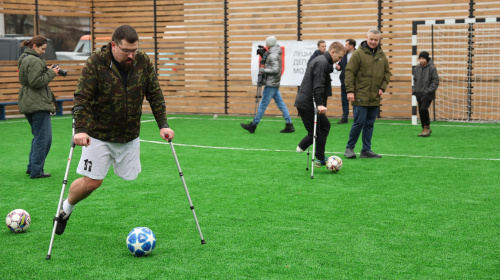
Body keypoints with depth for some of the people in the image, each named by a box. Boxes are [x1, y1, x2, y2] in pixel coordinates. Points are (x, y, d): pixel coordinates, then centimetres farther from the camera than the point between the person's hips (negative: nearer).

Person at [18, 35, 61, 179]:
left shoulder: (24, 59, 17)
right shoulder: (34, 61, -16)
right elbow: (36, 82, -23)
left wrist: (46, 71, 9)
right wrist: (50, 73, -14)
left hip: (28, 103, 11)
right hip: (38, 104, -11)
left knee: (38, 136, 20)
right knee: (43, 138, -4)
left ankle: (32, 167, 23)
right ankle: (36, 171, -3)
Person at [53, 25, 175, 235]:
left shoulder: (143, 61, -3)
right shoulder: (95, 63, -13)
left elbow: (155, 95, 6)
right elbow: (82, 98, -16)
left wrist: (162, 125, -1)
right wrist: (80, 129, -27)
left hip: (130, 137, 4)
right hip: (99, 136, -3)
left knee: (130, 180, 0)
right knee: (91, 182, -4)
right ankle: (66, 209, 24)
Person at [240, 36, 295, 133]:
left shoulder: (273, 55, -16)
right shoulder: (276, 54, 14)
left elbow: (275, 70, -24)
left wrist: (263, 70, -14)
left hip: (270, 84, -10)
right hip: (275, 84, 10)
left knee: (263, 104, -3)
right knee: (280, 103, 8)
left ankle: (253, 125, 3)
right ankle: (289, 125, 5)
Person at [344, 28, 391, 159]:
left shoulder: (382, 55, 10)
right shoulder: (358, 54, -6)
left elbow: (387, 73, 18)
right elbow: (349, 72, -8)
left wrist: (382, 87, 4)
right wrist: (350, 90, -14)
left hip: (375, 98, 5)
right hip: (360, 97, -5)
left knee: (370, 124, 9)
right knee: (359, 122, -6)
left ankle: (366, 150, 16)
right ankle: (349, 148, 9)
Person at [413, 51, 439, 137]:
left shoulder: (432, 68, -5)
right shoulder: (417, 69, 12)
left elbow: (435, 81, -6)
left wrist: (429, 90, -15)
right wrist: (414, 91, 10)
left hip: (428, 94, -6)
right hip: (419, 94, 6)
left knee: (423, 109, -20)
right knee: (421, 111, 5)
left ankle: (427, 127, -6)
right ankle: (425, 129, 17)